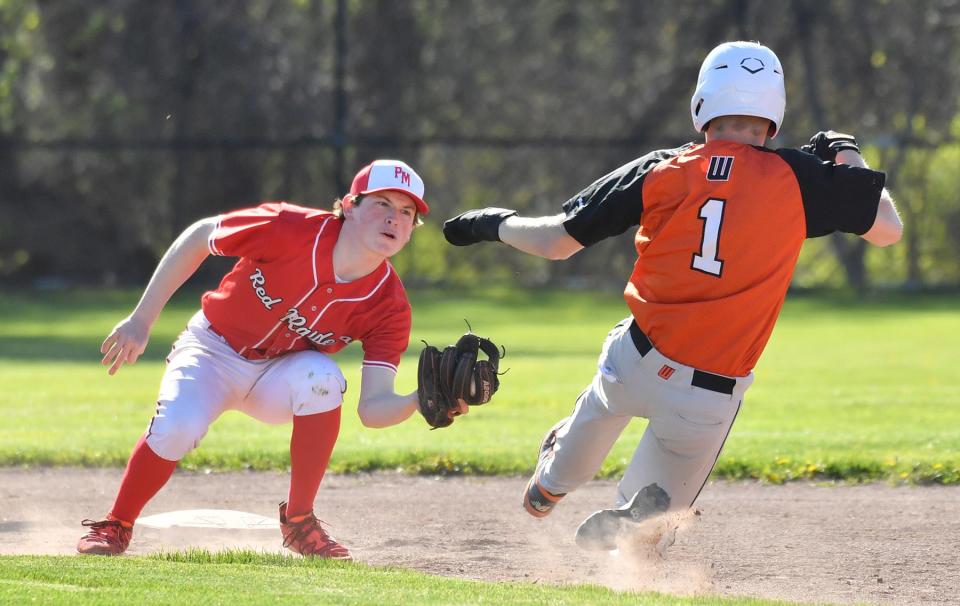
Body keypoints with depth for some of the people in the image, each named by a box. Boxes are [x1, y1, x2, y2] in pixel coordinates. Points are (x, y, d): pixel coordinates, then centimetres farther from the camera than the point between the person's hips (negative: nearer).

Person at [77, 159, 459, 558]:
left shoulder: (389, 305, -19)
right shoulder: (292, 229, -27)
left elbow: (373, 408, -21)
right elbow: (198, 237, -12)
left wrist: (421, 402, -43)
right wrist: (140, 322, -13)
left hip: (281, 375, 2)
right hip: (213, 350, -2)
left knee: (322, 377, -32)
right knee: (176, 428, -31)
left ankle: (299, 522, -14)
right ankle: (114, 527, -2)